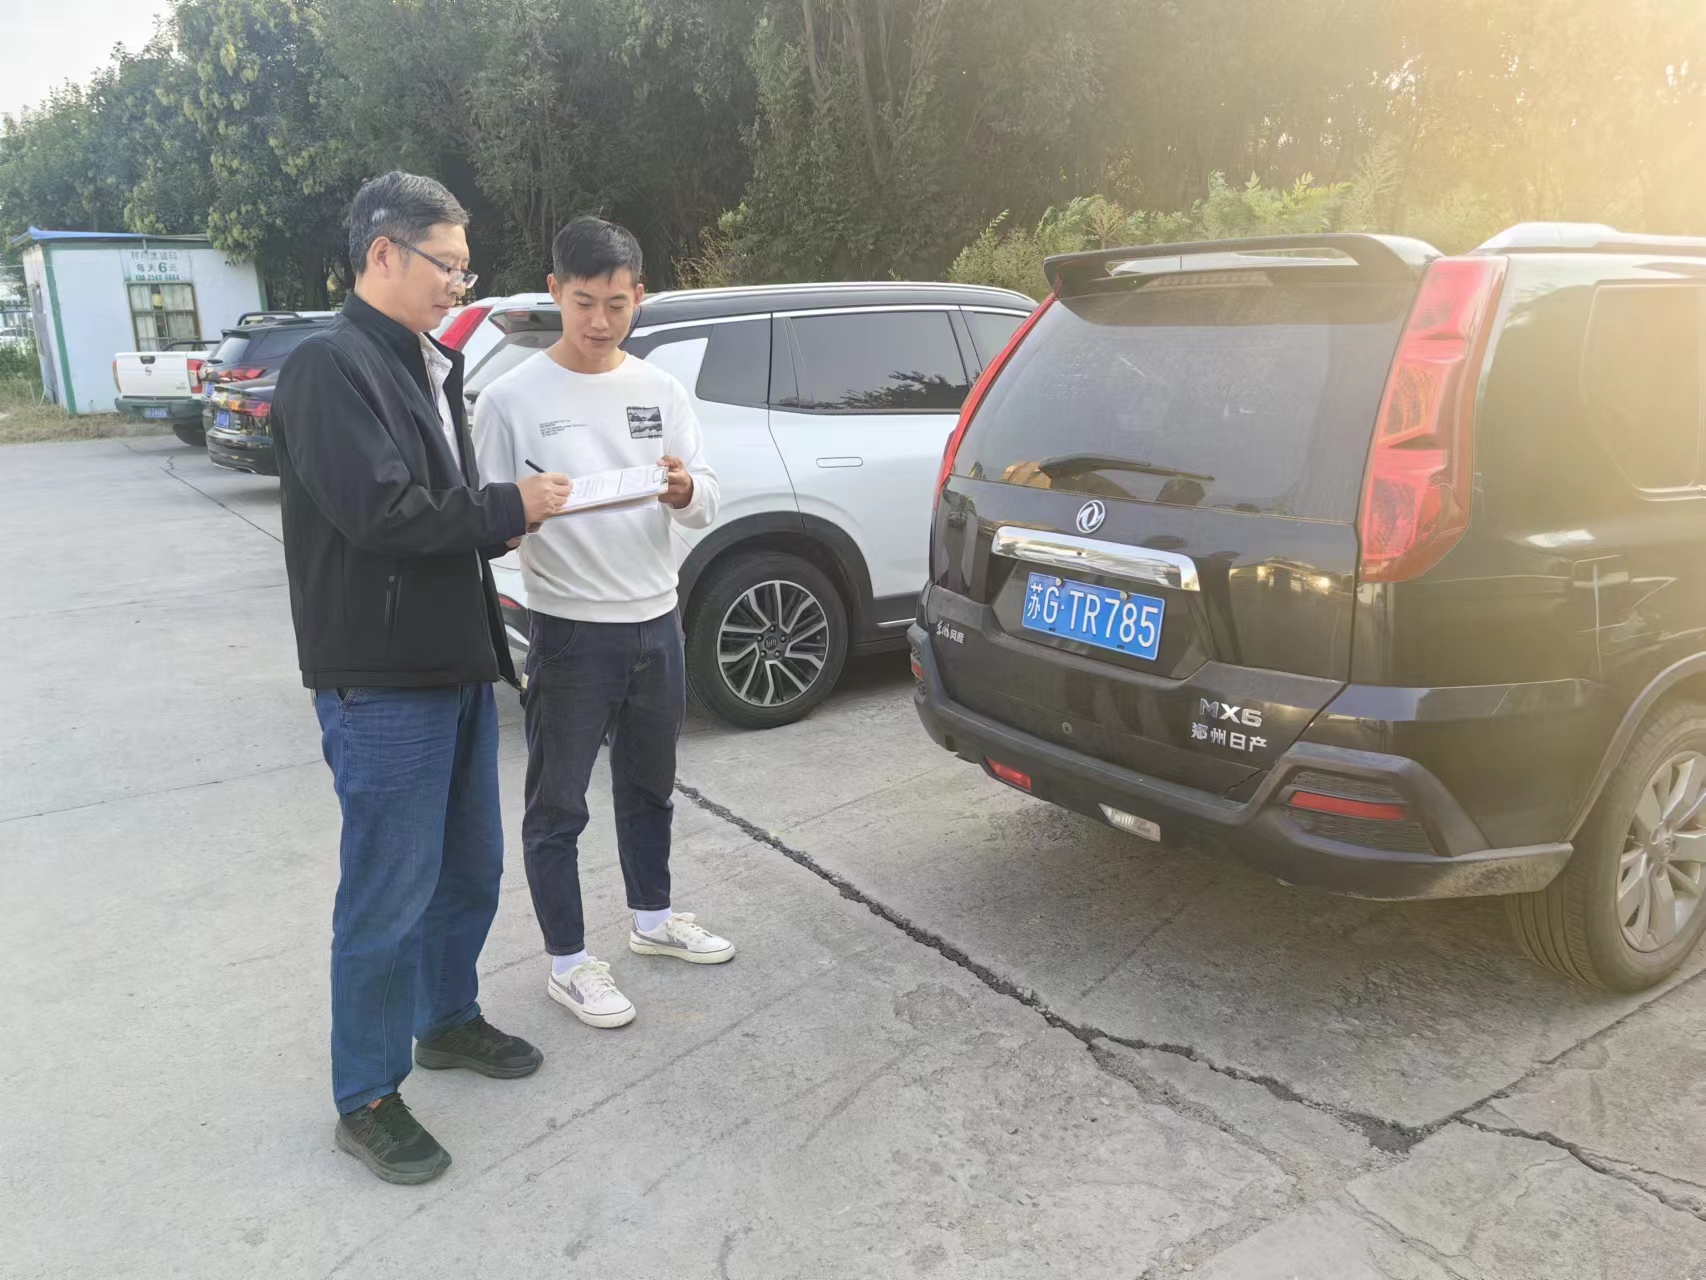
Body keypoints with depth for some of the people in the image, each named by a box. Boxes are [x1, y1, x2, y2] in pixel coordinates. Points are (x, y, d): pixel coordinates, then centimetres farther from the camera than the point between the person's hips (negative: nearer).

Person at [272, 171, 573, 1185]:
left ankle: (449, 1018, 40)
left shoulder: (426, 368, 15)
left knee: (471, 869, 19)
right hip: (382, 683, -9)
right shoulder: (332, 366, -14)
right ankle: (367, 1100, 17)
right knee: (389, 897, 1)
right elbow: (378, 512, -25)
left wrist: (505, 518, 1)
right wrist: (507, 509, -14)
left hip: (457, 664, 9)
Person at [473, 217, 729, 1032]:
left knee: (649, 785, 21)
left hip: (656, 622, 5)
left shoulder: (661, 391, 6)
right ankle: (568, 962, 21)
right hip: (569, 632, -5)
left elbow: (706, 507, 4)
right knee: (558, 805, 5)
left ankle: (653, 918, 40)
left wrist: (684, 490, -18)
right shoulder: (511, 398, -8)